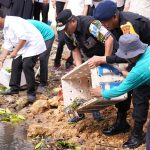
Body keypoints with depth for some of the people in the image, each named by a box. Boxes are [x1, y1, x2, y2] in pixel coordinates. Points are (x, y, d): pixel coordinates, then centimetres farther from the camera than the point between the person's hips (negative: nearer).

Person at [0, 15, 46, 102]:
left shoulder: (13, 22, -23)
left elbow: (23, 37, -30)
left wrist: (15, 51, -24)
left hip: (33, 44, -11)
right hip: (24, 47, 11)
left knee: (27, 66, -19)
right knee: (15, 64, 11)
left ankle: (31, 93, -11)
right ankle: (14, 88, 22)